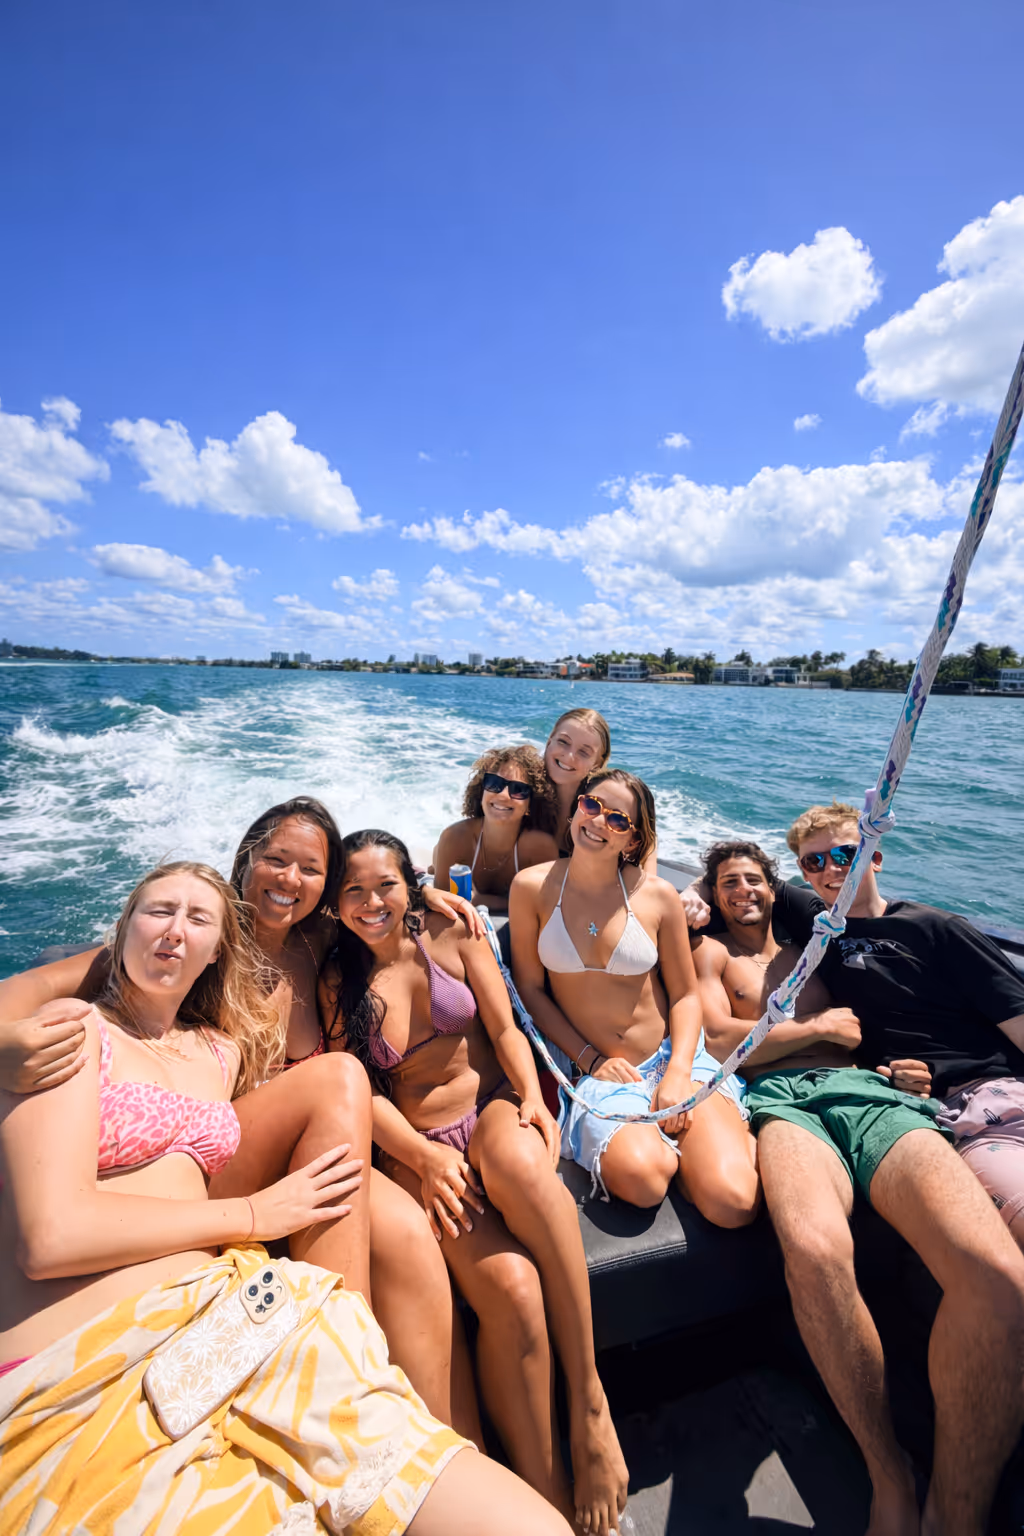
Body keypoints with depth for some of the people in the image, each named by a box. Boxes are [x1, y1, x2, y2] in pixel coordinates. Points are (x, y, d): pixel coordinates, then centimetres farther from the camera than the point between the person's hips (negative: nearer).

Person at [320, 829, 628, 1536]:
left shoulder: (452, 933, 5)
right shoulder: (336, 981, 6)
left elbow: (505, 1029, 4)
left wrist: (532, 1096, -13)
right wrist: (423, 1157, -14)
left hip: (493, 1109, 1)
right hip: (415, 1146, 0)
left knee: (519, 1161, -36)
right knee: (510, 1288, -27)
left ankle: (590, 1398, -21)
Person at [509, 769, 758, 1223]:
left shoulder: (657, 895, -4)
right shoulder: (533, 887, -6)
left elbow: (685, 995, 3)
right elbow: (530, 988, 0)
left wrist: (678, 1073, -12)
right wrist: (590, 1059, -6)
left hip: (673, 1058, 1)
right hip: (595, 1072, 0)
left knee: (733, 1203, -18)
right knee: (641, 1177, -30)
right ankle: (649, 1142, 5)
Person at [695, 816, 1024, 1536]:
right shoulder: (712, 952, 17)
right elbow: (721, 1040, 6)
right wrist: (822, 1025, 6)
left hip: (866, 1091, 3)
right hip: (782, 1099, -3)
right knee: (815, 1249, -36)